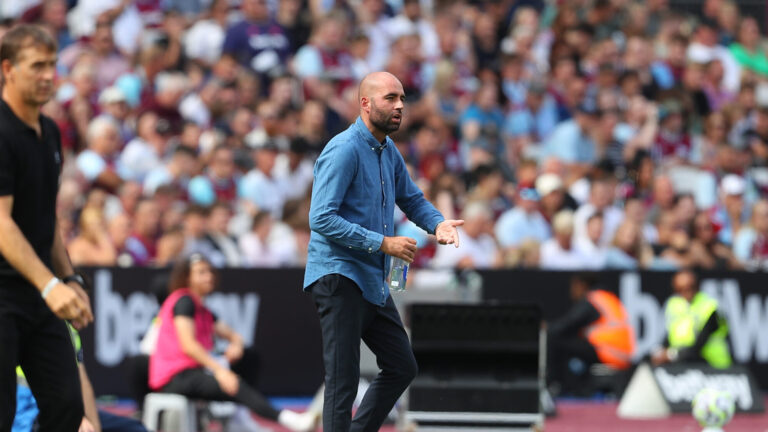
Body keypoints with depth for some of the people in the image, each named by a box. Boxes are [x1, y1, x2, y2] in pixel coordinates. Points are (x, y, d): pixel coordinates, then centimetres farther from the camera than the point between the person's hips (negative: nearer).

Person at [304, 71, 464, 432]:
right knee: (343, 381, -9)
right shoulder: (344, 150, -16)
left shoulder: (389, 151, 12)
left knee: (402, 367, 14)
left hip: (373, 281, 9)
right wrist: (383, 243, -23)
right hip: (338, 276, -9)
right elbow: (322, 219, -23)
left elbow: (411, 199, 26)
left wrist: (438, 224, 3)